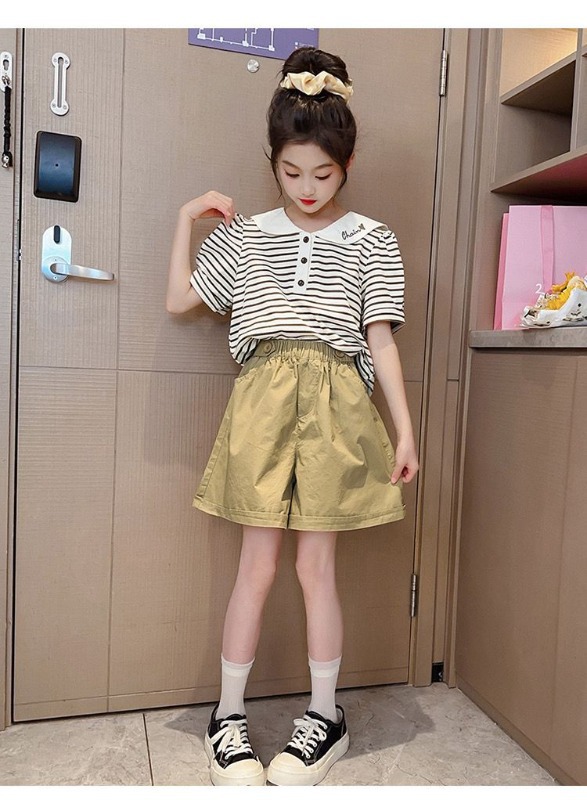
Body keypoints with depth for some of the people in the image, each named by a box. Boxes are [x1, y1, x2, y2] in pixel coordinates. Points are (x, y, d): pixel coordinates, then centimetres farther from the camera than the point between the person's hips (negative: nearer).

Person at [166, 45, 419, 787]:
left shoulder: (371, 241, 6)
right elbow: (179, 299, 11)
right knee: (257, 563, 5)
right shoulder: (243, 234, 11)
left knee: (316, 563, 5)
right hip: (261, 396, 1)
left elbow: (380, 341, 3)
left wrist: (403, 427, -2)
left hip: (336, 400, -1)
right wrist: (185, 218, 8)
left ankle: (325, 715, 25)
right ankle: (228, 716, 23)